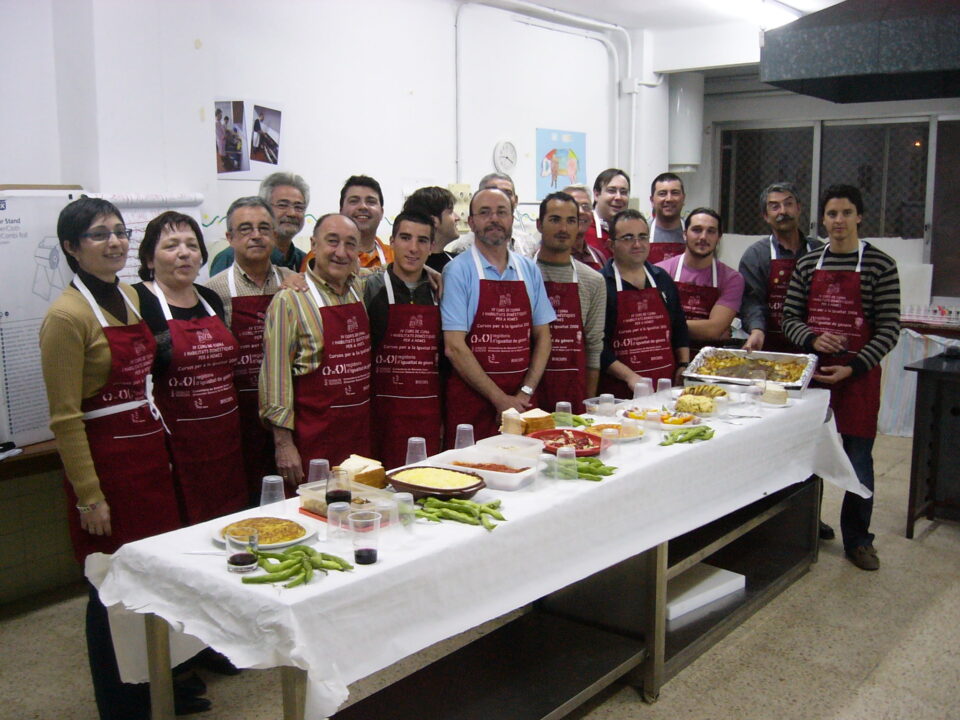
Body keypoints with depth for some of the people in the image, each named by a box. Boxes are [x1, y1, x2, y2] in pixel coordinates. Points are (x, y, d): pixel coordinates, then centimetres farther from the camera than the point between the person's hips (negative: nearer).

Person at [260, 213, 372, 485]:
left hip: (361, 429, 6)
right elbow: (276, 374, -10)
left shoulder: (363, 290, 8)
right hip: (314, 433, -5)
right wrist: (283, 443, -14)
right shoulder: (290, 299, -8)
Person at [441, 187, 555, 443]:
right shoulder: (458, 270, -5)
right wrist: (500, 399, -12)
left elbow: (542, 336, 10)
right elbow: (454, 347, -11)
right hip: (471, 399, -4)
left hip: (522, 401, 4)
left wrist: (525, 392, -4)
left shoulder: (529, 270, 10)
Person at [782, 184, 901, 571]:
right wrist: (813, 339, -13)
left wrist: (853, 368, -15)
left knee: (858, 456, 3)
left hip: (858, 375, -3)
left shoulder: (880, 265, -3)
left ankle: (857, 538, 19)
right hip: (812, 370, 3)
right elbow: (790, 318, 8)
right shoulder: (807, 264, 7)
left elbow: (889, 330, -6)